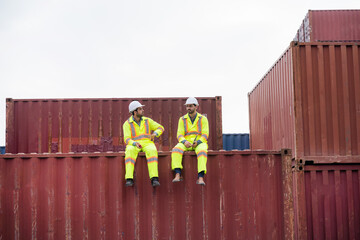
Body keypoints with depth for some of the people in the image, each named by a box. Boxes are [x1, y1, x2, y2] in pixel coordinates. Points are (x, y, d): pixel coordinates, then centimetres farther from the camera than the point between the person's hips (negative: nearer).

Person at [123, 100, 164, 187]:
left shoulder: (147, 121, 11)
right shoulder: (127, 124, 2)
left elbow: (160, 128, 16)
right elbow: (127, 139, -9)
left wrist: (154, 134, -6)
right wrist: (135, 143, -30)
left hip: (147, 143, 1)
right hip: (133, 145, -1)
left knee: (152, 151, -36)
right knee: (130, 151, -38)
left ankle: (154, 179, -43)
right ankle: (129, 179, -43)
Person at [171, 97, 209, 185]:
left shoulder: (203, 119, 5)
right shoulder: (182, 119, 9)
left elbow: (205, 135, -3)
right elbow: (180, 135, 3)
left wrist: (198, 142, -23)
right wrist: (184, 142, -20)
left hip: (199, 143, -2)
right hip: (186, 144, 2)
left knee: (202, 151, -38)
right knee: (176, 149, -32)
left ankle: (200, 178, -46)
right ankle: (178, 175, -40)